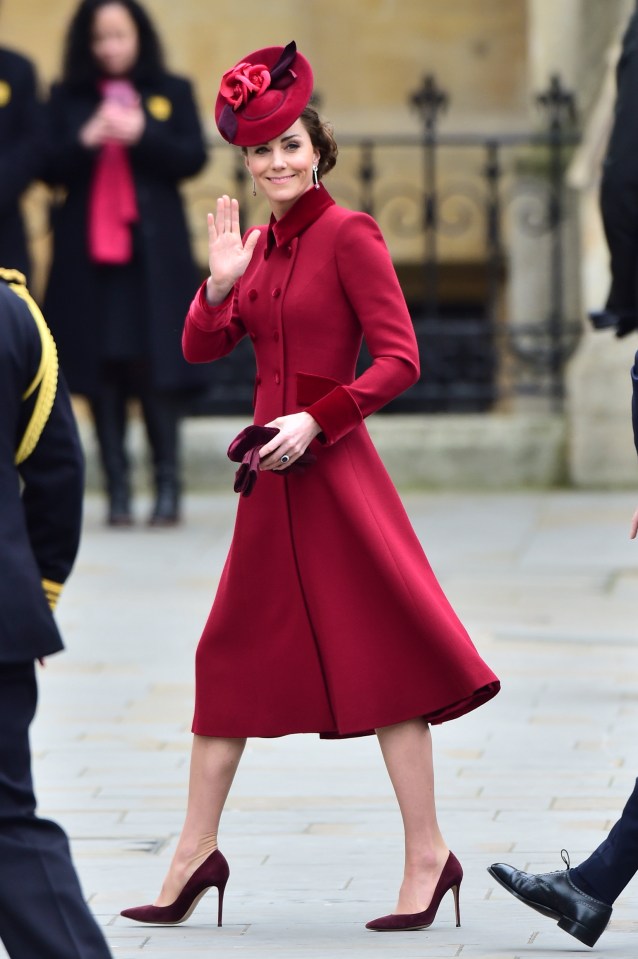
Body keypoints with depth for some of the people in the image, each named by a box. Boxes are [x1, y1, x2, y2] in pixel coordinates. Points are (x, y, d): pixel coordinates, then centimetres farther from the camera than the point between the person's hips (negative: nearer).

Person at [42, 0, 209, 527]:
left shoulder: (172, 92, 8)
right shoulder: (66, 99, 9)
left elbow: (193, 158, 0)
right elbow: (50, 168, 2)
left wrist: (143, 135, -15)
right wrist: (86, 140, -15)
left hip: (154, 253, -1)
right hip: (88, 252, 1)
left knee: (155, 370, -7)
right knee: (102, 372, -2)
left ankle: (168, 484, -3)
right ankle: (118, 488, 1)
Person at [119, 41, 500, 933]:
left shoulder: (348, 236, -9)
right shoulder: (265, 243, 12)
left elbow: (400, 359, -14)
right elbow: (202, 347, 10)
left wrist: (315, 419, -20)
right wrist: (221, 282, -7)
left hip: (330, 464, -8)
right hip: (274, 475, 8)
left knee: (380, 652, -5)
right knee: (233, 651, 11)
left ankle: (428, 856, 0)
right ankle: (197, 853, 18)